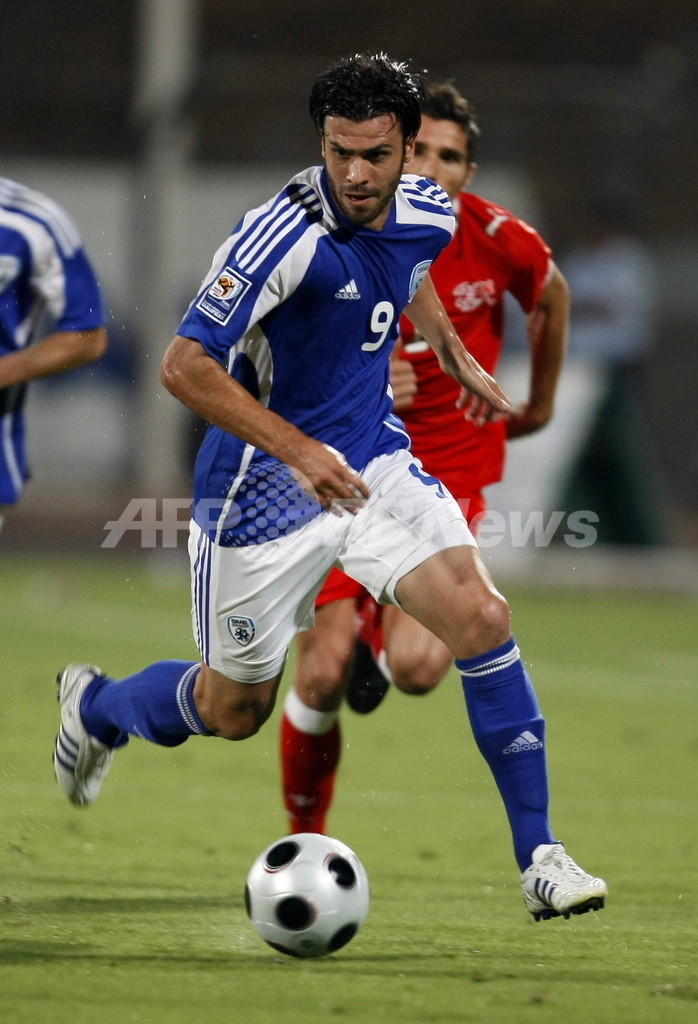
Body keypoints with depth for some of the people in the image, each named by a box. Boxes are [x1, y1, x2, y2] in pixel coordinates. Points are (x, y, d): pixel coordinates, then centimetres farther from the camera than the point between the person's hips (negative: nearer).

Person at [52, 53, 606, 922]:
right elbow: (184, 367, -27)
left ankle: (539, 858, -10)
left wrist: (455, 355, 18)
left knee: (480, 617, -16)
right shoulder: (286, 236, -27)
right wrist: (298, 450, -32)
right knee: (233, 710, 10)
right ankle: (95, 704, 44)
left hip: (372, 459, 5)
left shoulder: (426, 213, -4)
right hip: (263, 480, -5)